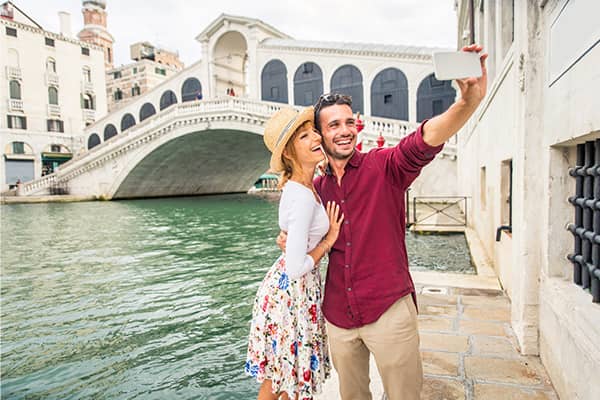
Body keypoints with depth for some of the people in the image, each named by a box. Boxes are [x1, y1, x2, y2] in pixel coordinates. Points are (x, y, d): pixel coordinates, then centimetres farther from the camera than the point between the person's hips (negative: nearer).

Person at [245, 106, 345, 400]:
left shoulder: (299, 186, 0)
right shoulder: (303, 197, -27)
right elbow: (296, 267, -28)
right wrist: (329, 239, -15)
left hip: (283, 287, 8)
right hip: (294, 290, -8)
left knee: (276, 373, 27)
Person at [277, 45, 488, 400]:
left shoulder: (383, 167, -8)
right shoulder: (317, 188, 5)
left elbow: (424, 141, -29)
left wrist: (468, 102, -46)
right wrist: (290, 238, -1)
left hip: (388, 308, -4)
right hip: (338, 314, 4)